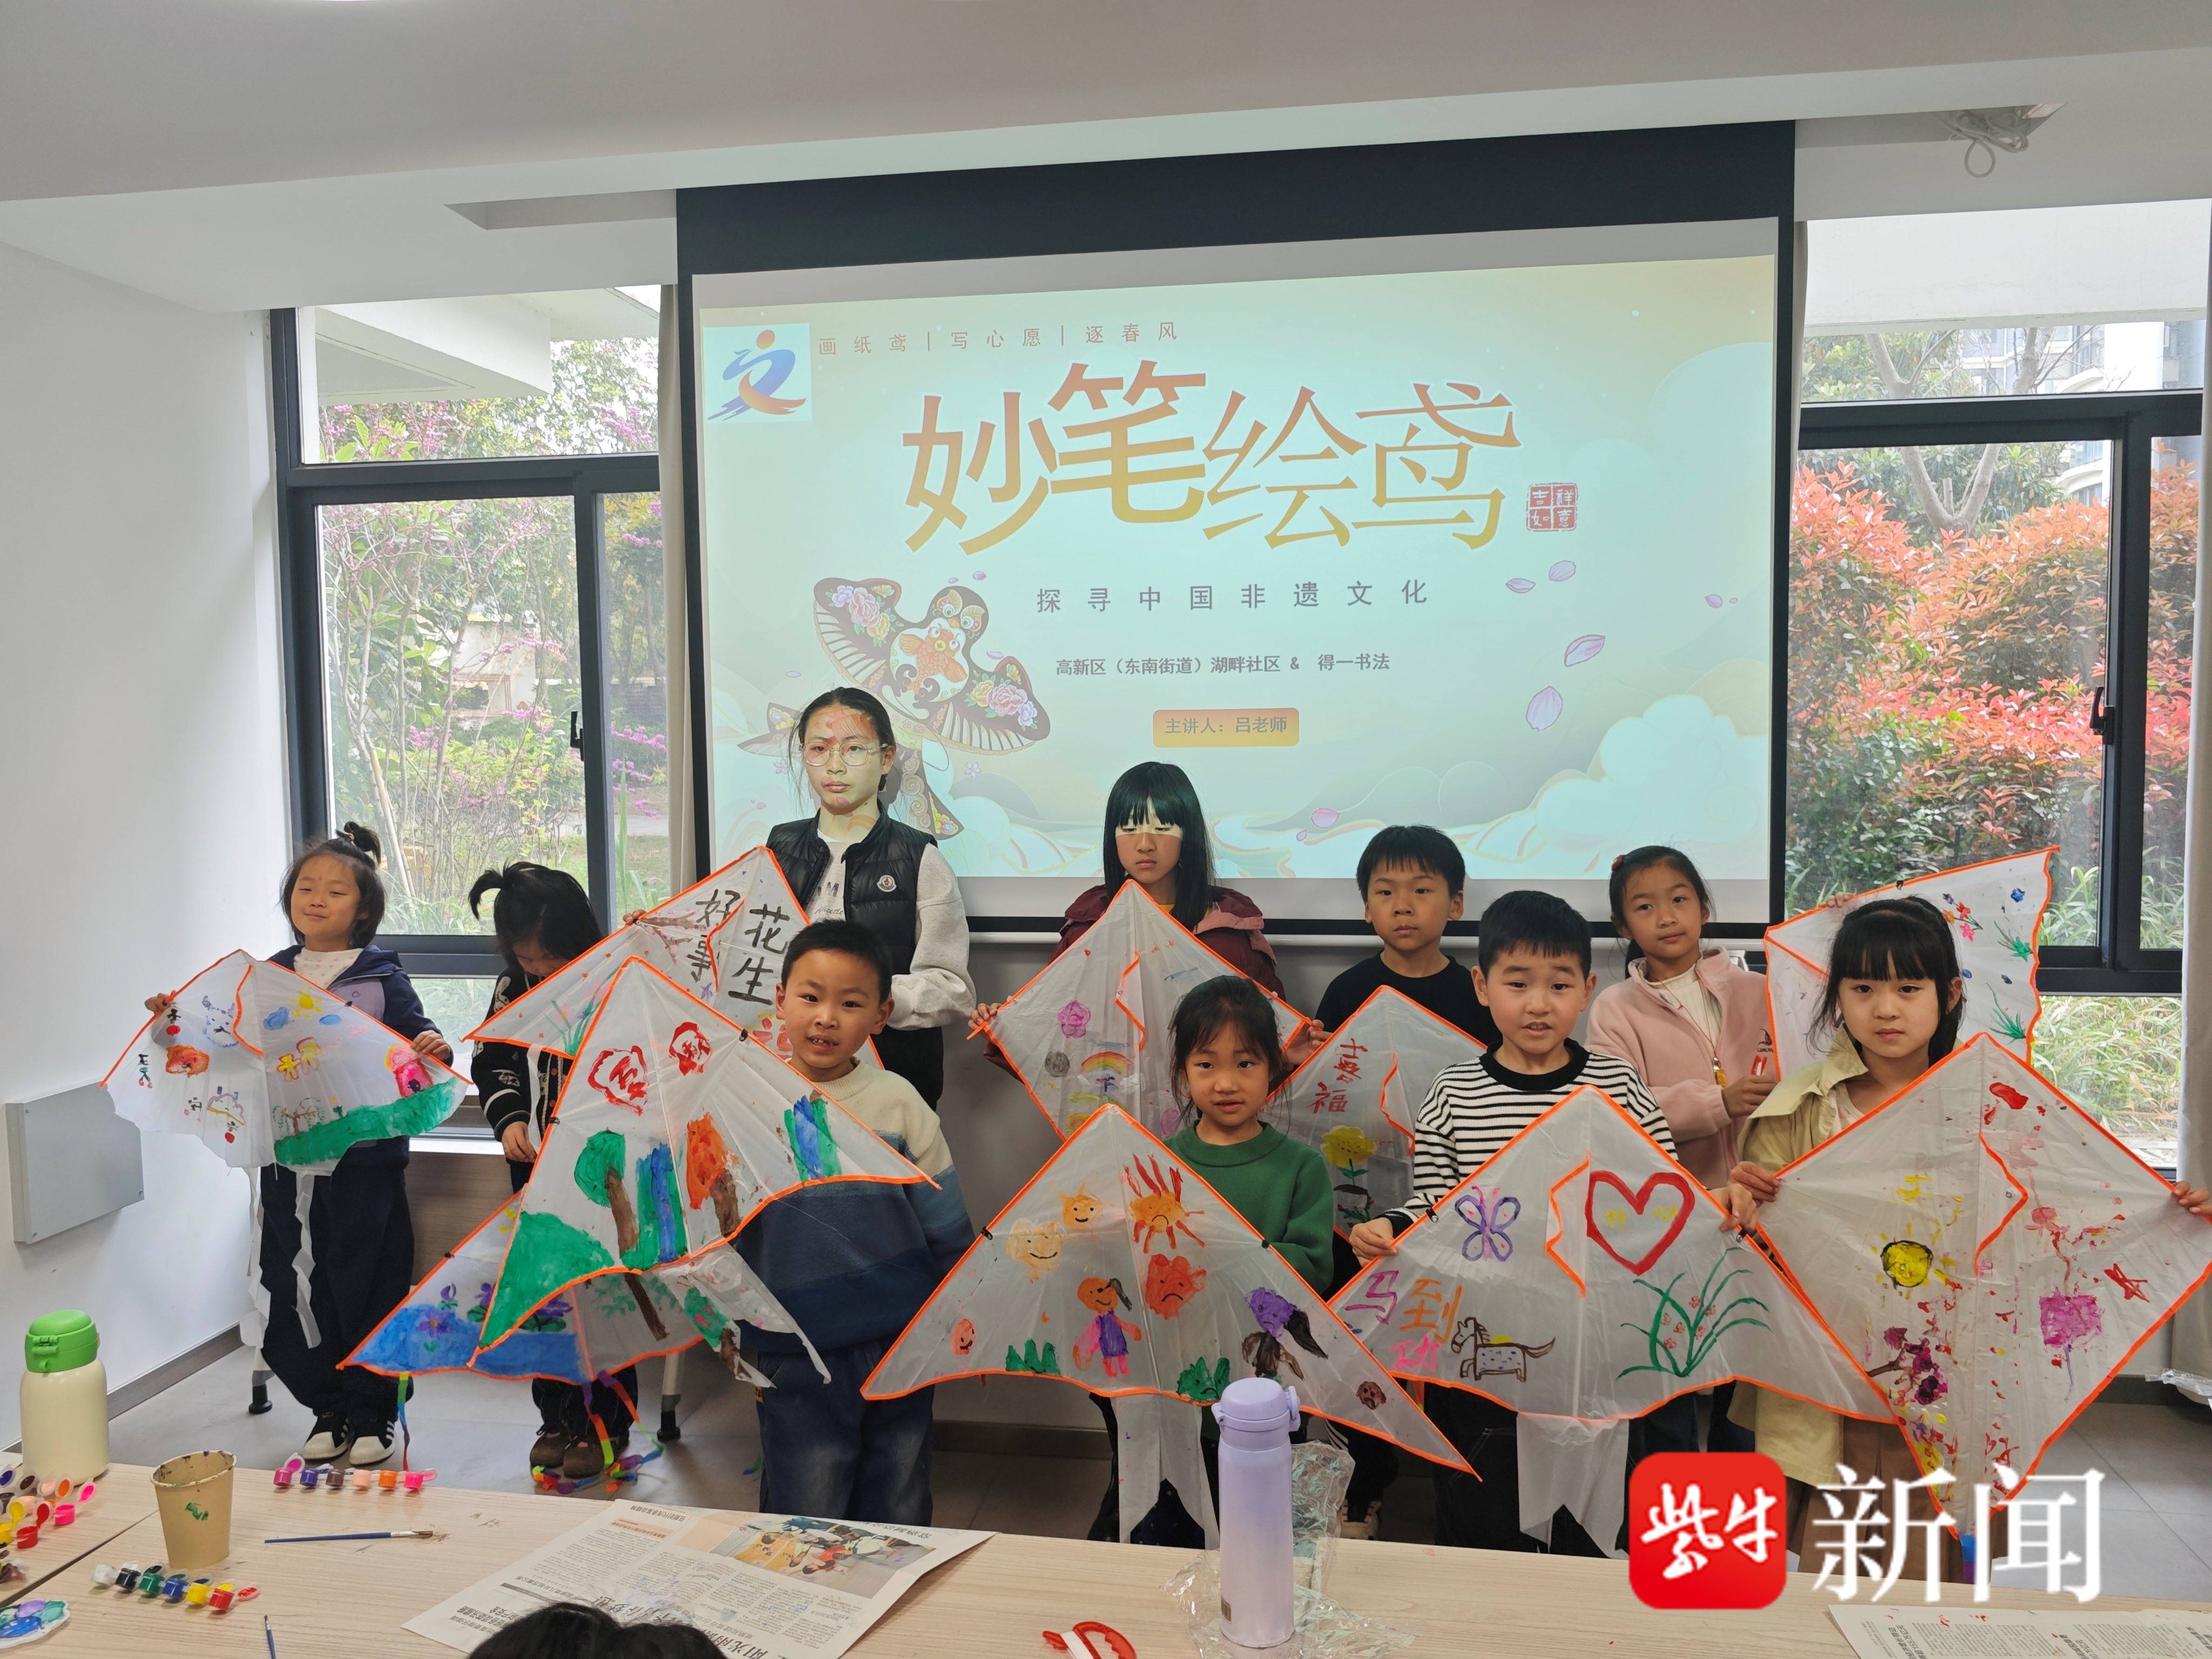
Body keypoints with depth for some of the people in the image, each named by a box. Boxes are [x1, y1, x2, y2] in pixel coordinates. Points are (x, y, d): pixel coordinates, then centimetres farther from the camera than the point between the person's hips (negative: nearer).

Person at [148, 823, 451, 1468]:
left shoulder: (382, 978, -3)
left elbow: (416, 1039, -7)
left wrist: (435, 1050, -29)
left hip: (365, 1156, -4)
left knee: (368, 1283, 3)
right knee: (297, 1285, 10)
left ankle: (374, 1412, 19)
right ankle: (330, 1408, 27)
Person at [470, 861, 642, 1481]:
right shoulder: (513, 987, 1)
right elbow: (490, 1062, 11)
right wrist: (508, 1118, -4)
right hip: (535, 1168, 5)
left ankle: (605, 1424, 16)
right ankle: (557, 1418, 28)